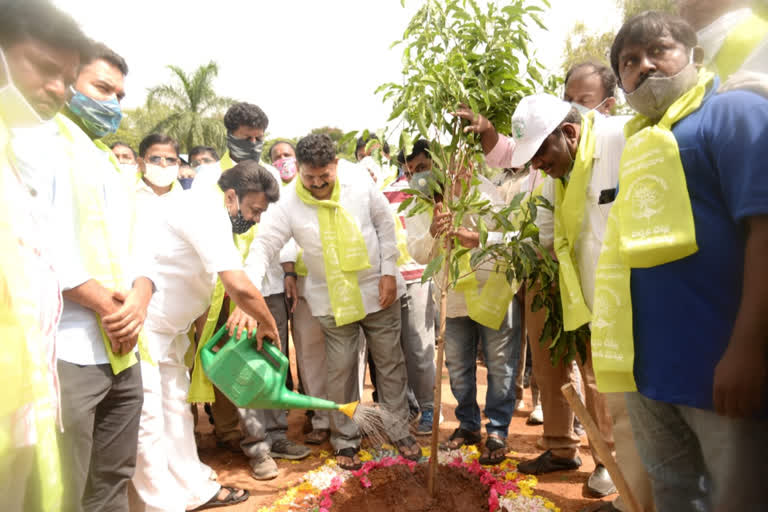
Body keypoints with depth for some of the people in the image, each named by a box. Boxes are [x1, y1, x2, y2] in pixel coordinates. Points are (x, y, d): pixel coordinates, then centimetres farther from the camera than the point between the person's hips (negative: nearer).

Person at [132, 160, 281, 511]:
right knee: (147, 423, -1)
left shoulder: (211, 214, 10)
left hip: (165, 324, 11)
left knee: (176, 407, 17)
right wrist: (268, 323, -14)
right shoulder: (208, 212, -23)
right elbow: (238, 286, -31)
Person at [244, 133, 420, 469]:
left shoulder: (359, 182, -10)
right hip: (333, 299, -1)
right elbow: (264, 246, -17)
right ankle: (345, 439, 27)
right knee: (341, 369, 7)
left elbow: (385, 224, -1)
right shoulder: (289, 203, -14)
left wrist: (389, 272, -5)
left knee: (390, 362, 11)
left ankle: (400, 430, 29)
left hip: (378, 290, 1)